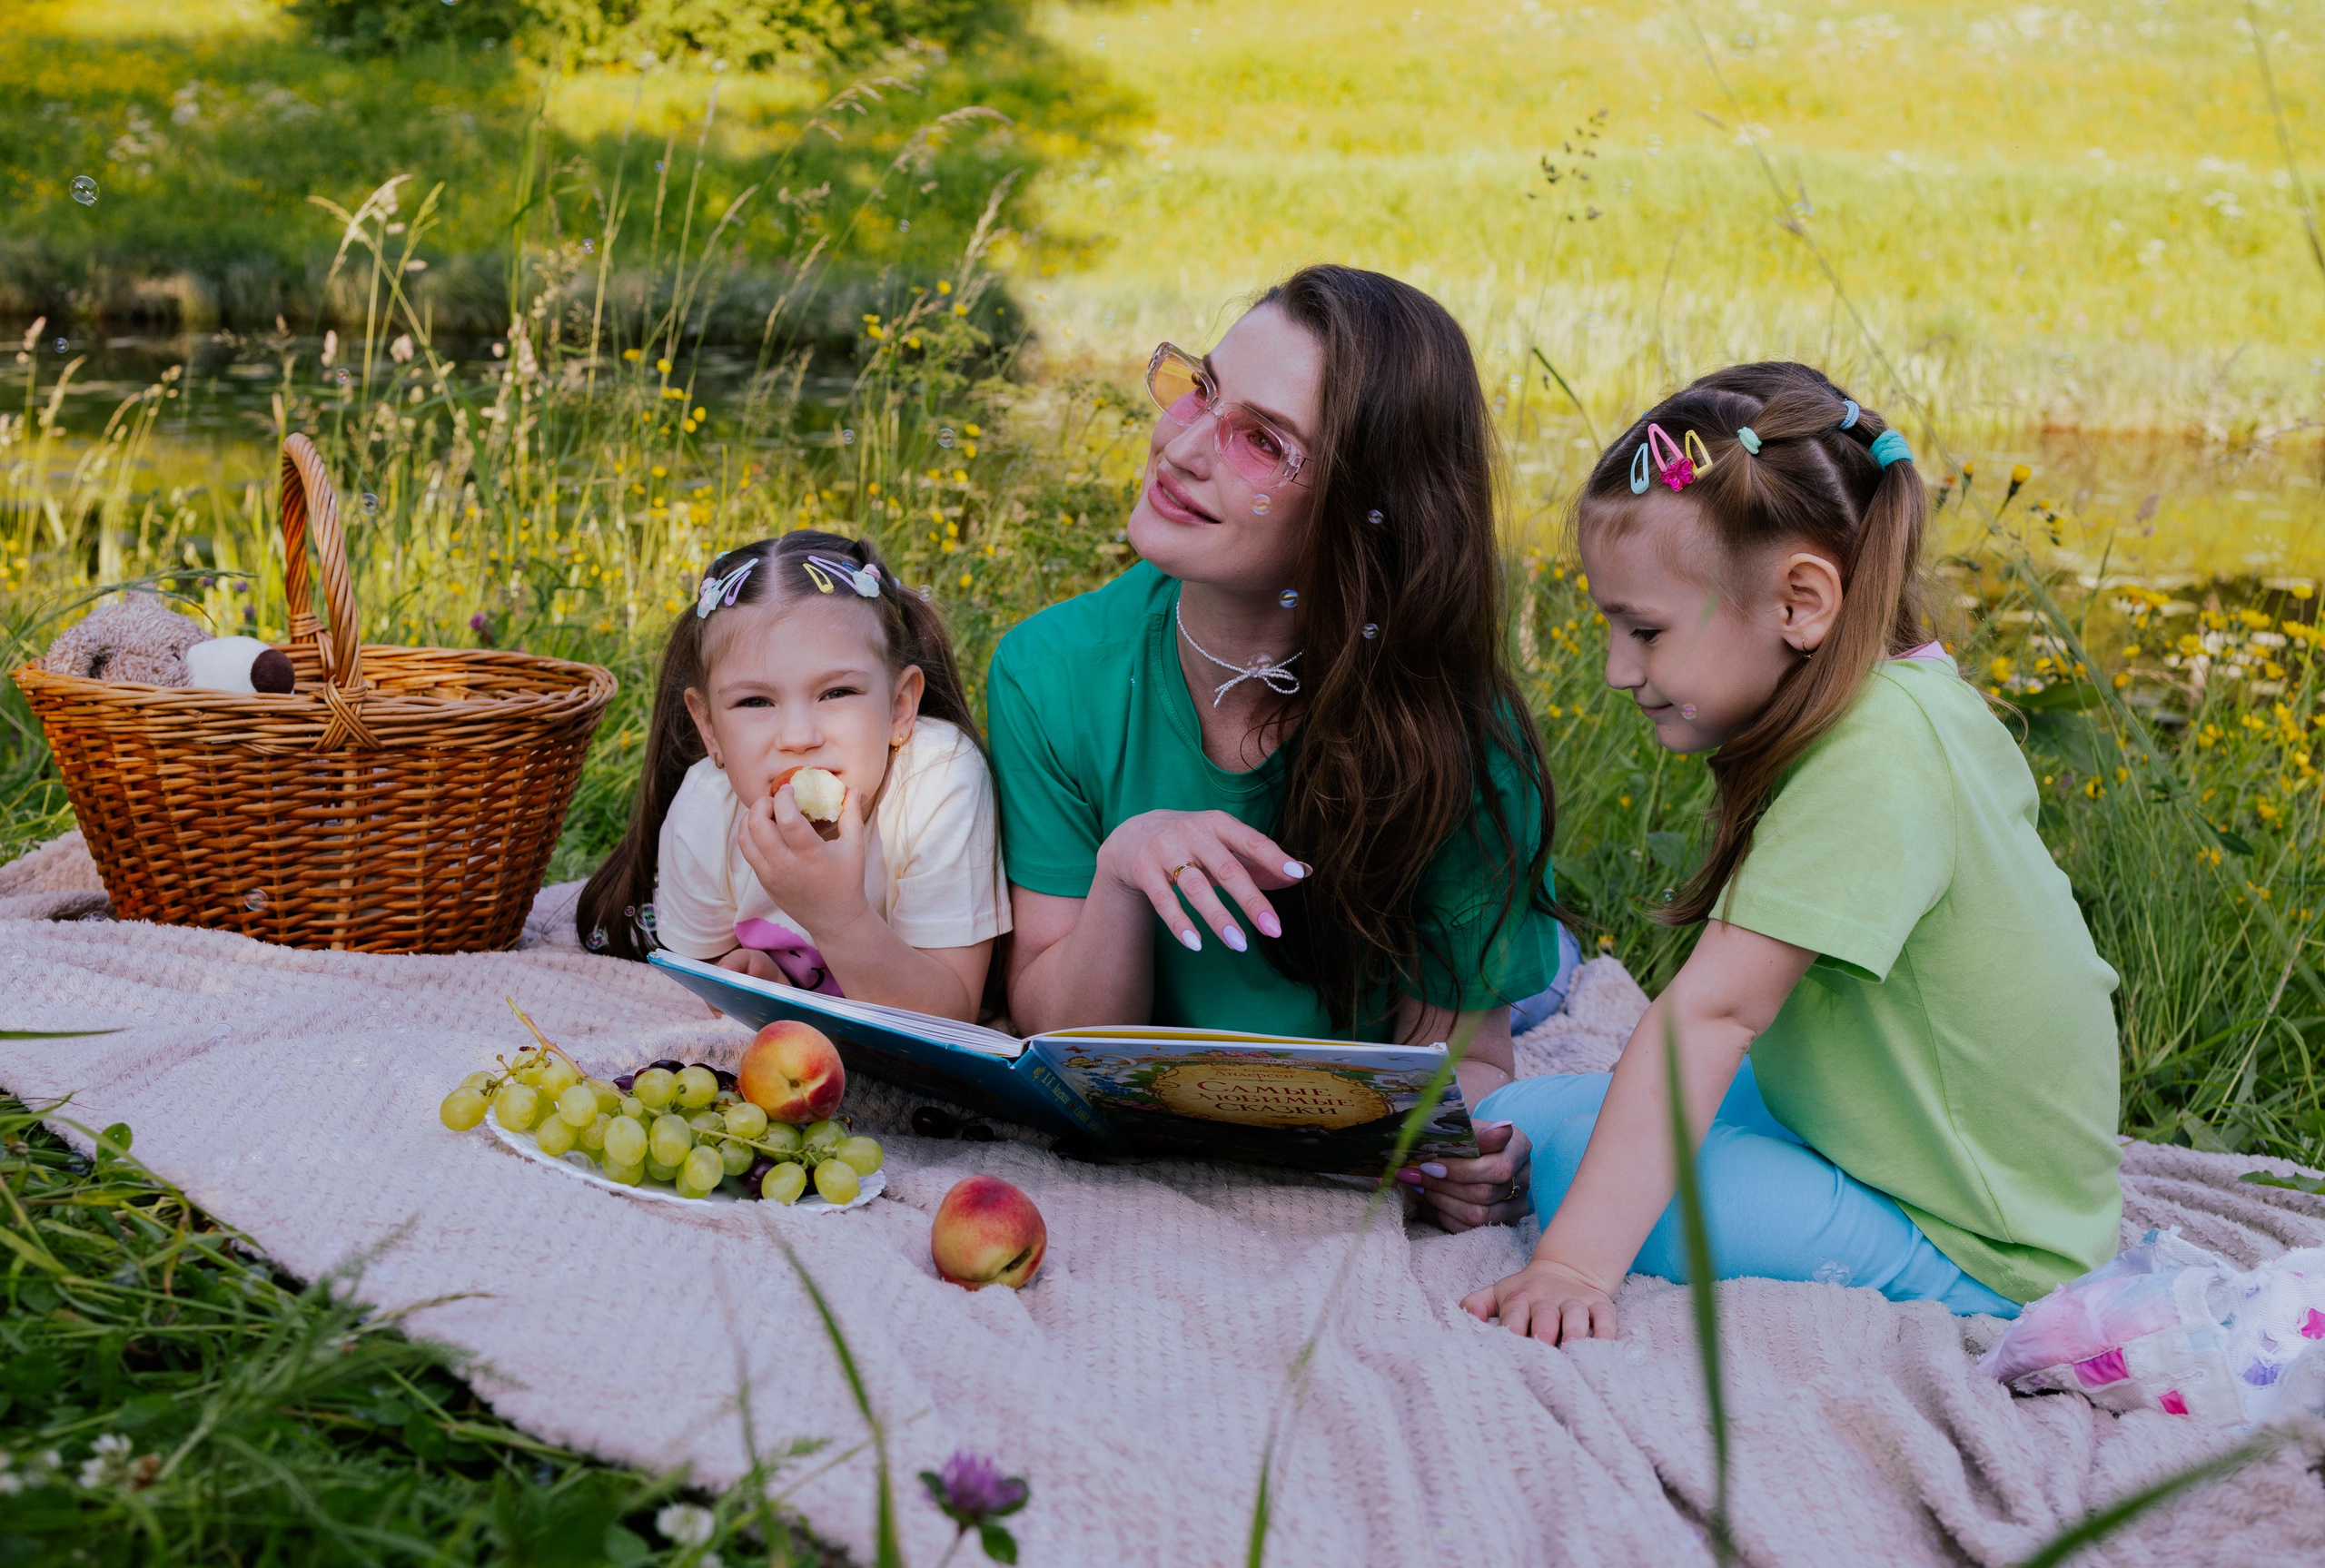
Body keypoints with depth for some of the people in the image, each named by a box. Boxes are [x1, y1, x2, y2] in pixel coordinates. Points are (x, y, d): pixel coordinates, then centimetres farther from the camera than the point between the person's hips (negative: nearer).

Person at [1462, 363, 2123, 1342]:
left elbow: (1711, 1013, -33)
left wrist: (1573, 1262, -35)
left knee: (1536, 1127, -18)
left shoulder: (1868, 765, -27)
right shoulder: (1920, 694, 2)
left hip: (1968, 1261, -10)